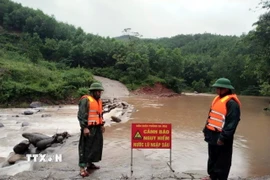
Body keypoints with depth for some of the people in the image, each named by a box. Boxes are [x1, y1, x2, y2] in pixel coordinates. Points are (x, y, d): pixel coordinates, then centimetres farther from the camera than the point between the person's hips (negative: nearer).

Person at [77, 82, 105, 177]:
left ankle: (89, 163, 28)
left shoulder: (98, 100, 14)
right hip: (89, 128, -9)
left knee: (96, 146, 14)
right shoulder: (85, 100, -13)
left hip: (97, 127, 9)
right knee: (85, 147, -4)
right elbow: (81, 115, -18)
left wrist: (102, 124, 19)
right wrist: (84, 127, -21)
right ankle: (82, 167, 3)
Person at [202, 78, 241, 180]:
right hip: (212, 134, 9)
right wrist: (206, 129, 16)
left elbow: (232, 122, -22)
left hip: (221, 137, -9)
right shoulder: (217, 99, 10)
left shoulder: (231, 102, -18)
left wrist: (223, 137, -23)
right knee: (212, 158, 21)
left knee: (222, 161, 6)